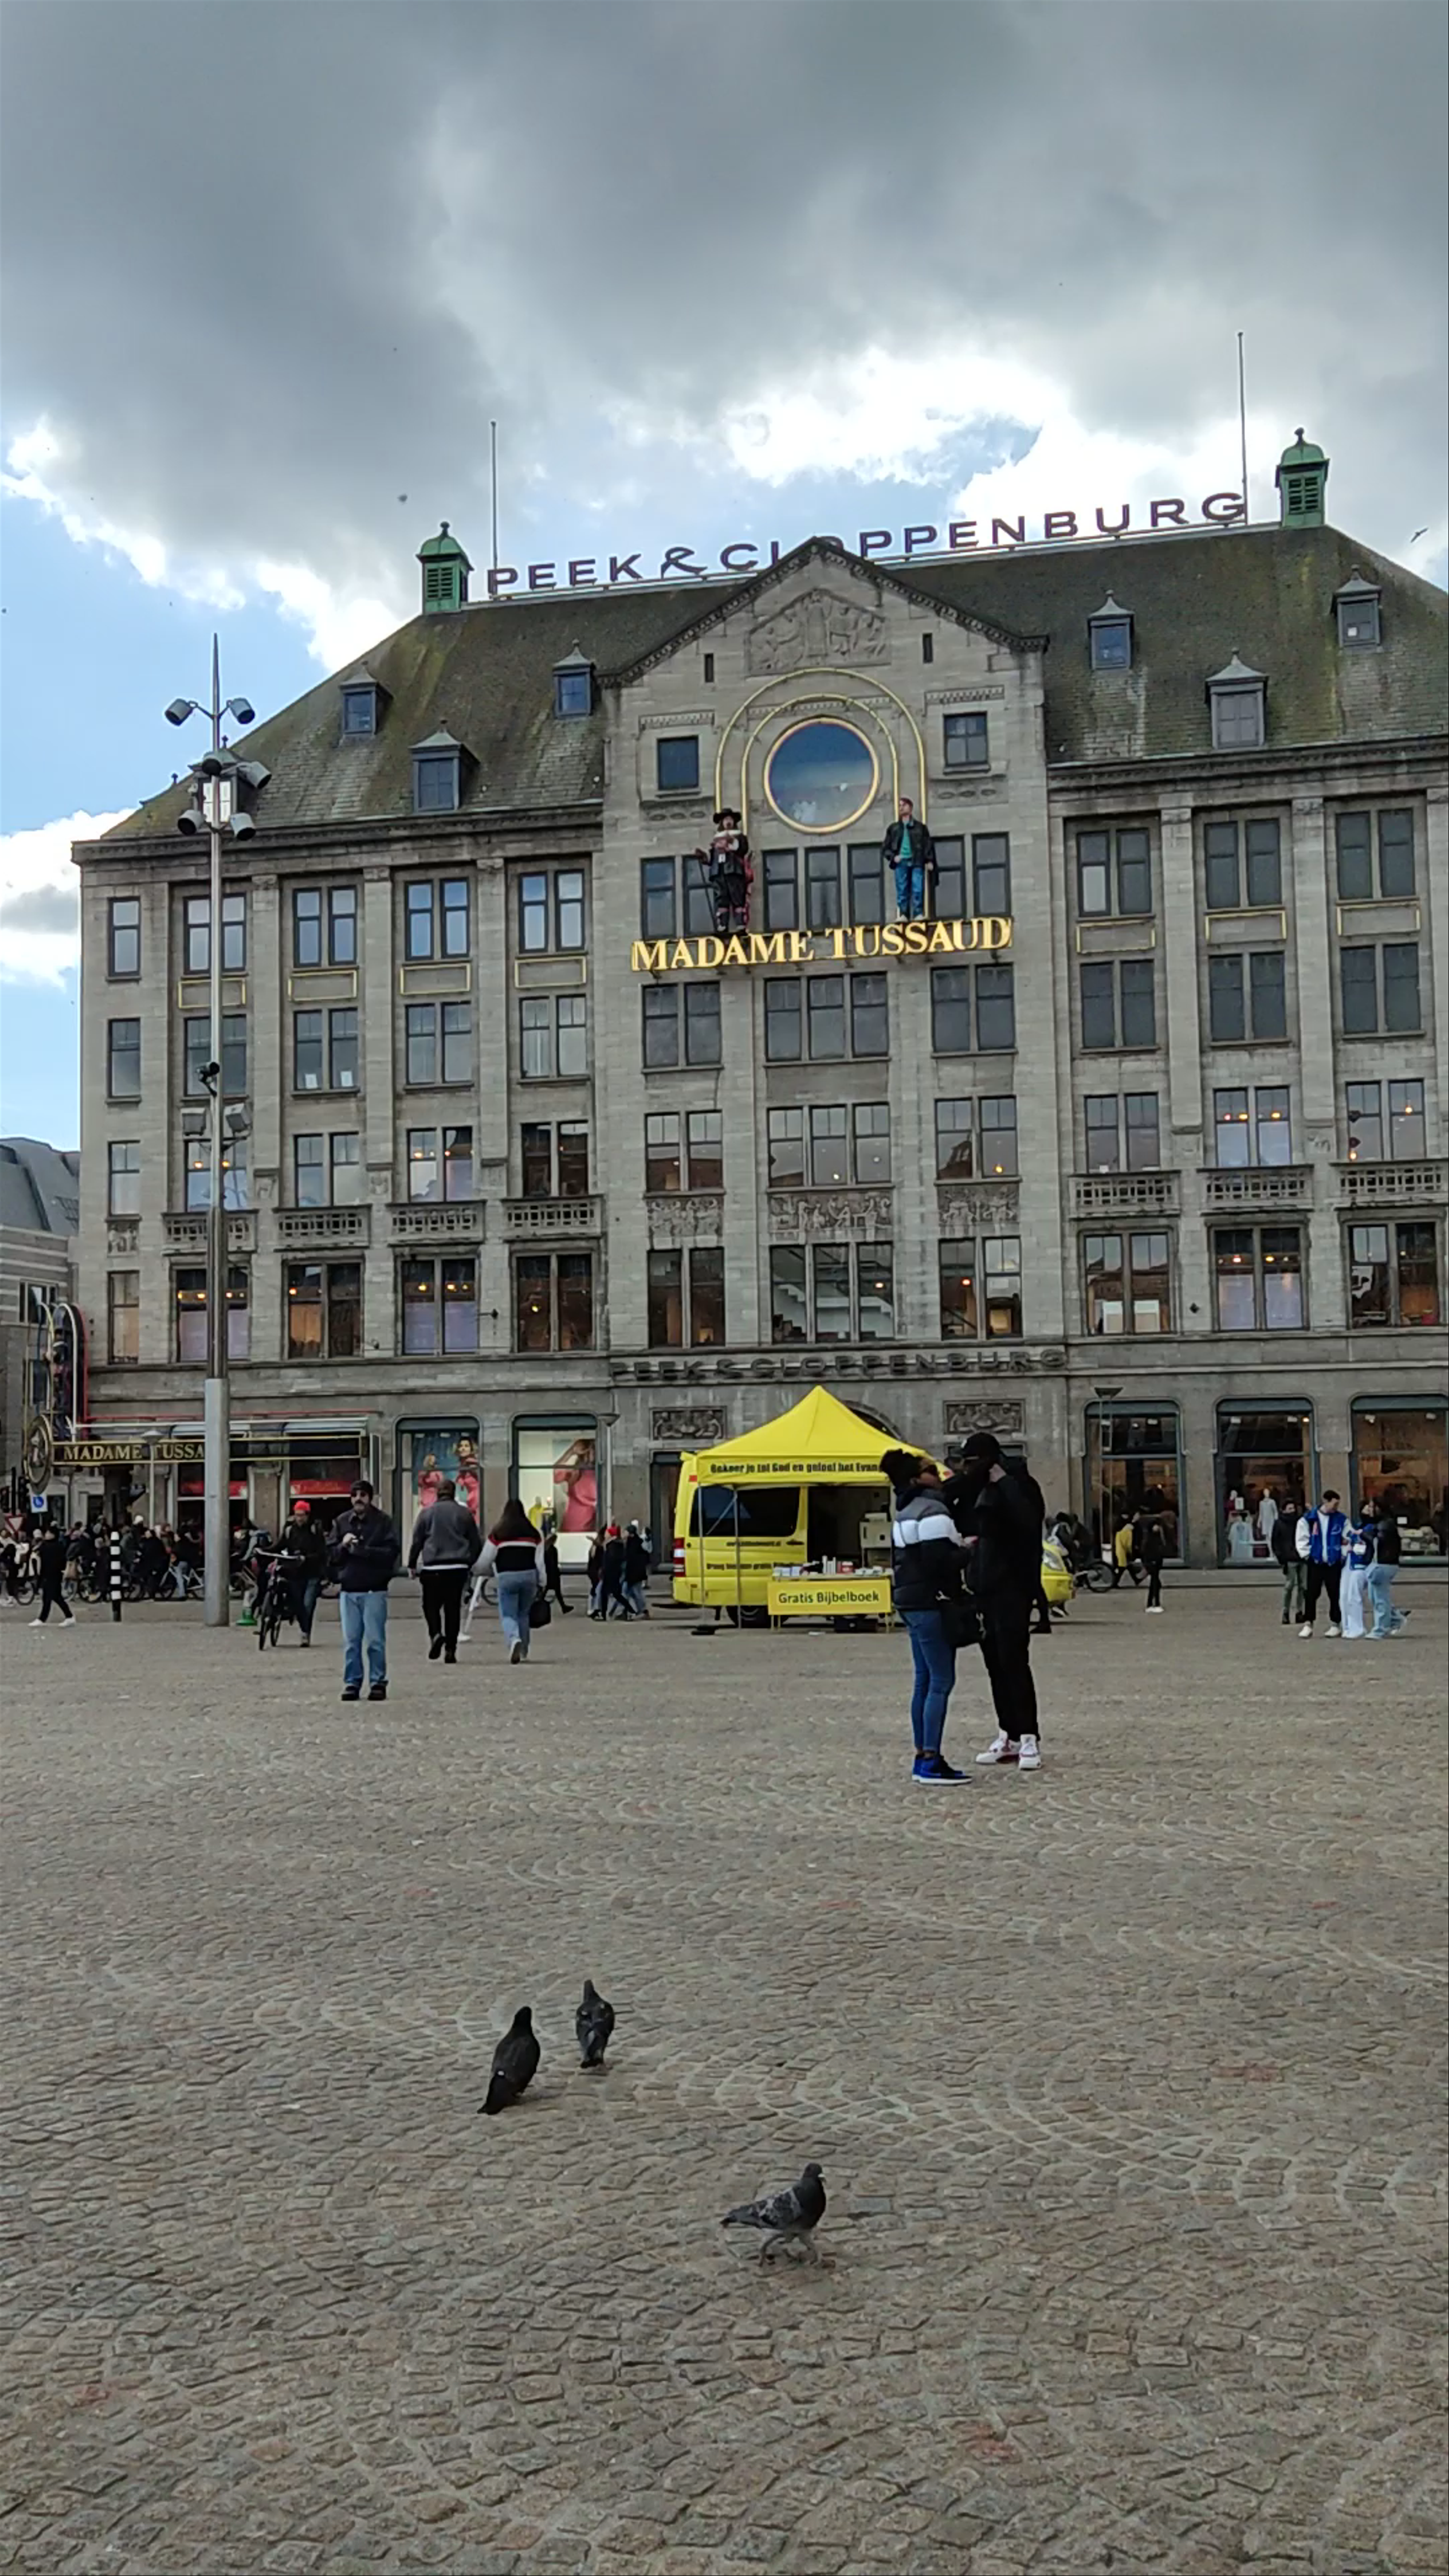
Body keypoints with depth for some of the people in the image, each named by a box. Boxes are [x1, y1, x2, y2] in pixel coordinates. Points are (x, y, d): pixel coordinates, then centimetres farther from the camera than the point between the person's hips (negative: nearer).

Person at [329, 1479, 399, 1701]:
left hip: (374, 1590, -3)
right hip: (349, 1589, 3)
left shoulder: (383, 1521, -1)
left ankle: (378, 1683, 7)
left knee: (375, 1641, -1)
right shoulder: (342, 1522, 10)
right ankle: (352, 1683, 14)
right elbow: (332, 1554, 9)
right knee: (351, 1642, 6)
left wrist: (360, 1550, -17)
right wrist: (343, 1545, -11)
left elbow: (391, 1553, -11)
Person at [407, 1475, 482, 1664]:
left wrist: (412, 1564, 13)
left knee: (431, 1605, 8)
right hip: (458, 1568, 2)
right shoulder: (465, 1513, 6)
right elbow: (476, 1542, 11)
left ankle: (436, 1634, -19)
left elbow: (417, 1541, 3)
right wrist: (470, 1563, 25)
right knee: (453, 1607, 6)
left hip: (433, 1568, -2)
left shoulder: (427, 1513, 1)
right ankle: (450, 1650, 4)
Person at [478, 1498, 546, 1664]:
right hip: (529, 1576, 3)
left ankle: (514, 1639, -25)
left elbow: (485, 1561, 3)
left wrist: (492, 1573, 25)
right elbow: (540, 1561, 6)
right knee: (524, 1615, 17)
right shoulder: (533, 1533, 7)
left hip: (507, 1577, -3)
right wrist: (541, 1584, 13)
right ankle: (524, 1652, 23)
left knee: (507, 1615, 3)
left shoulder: (497, 1533, 0)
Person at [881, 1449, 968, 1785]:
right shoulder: (933, 1513, -15)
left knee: (924, 1681, 13)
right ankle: (930, 1762, -11)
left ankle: (923, 1757, 16)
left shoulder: (905, 1512, 17)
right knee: (941, 1681, -9)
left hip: (911, 1602, 10)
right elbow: (939, 1562, -22)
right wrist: (969, 1550, -9)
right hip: (930, 1603, -10)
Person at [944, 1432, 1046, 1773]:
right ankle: (1008, 1735, 17)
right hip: (982, 1587, 7)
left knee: (1014, 1661, -10)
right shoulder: (972, 1490, 12)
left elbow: (1030, 1520, -24)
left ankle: (1029, 1739, -8)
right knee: (995, 1664, 10)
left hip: (1012, 1586, -7)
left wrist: (1004, 1482, -21)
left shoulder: (1020, 1484, -8)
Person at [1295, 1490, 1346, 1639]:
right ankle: (1308, 1624, 3)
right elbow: (1302, 1539, 0)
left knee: (1335, 1595, 5)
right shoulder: (1309, 1519, -4)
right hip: (1316, 1563, -1)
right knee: (1311, 1594, -2)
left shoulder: (1341, 1519, 1)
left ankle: (1336, 1624, 16)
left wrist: (1343, 1555, -2)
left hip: (1334, 1563, 1)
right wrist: (1307, 1556, -4)